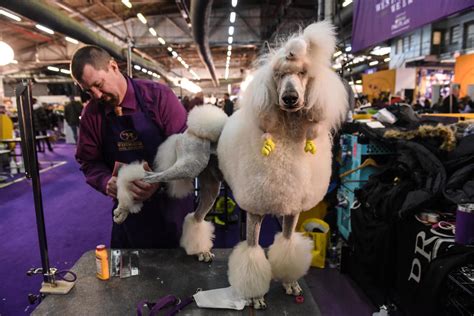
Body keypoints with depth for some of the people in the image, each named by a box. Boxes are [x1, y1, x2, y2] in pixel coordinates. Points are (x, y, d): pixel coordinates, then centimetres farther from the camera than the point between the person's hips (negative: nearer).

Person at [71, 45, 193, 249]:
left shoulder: (159, 96, -14)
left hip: (171, 200, -3)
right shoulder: (91, 113, -1)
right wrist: (107, 182, -17)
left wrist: (160, 180, -31)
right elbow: (89, 162, 4)